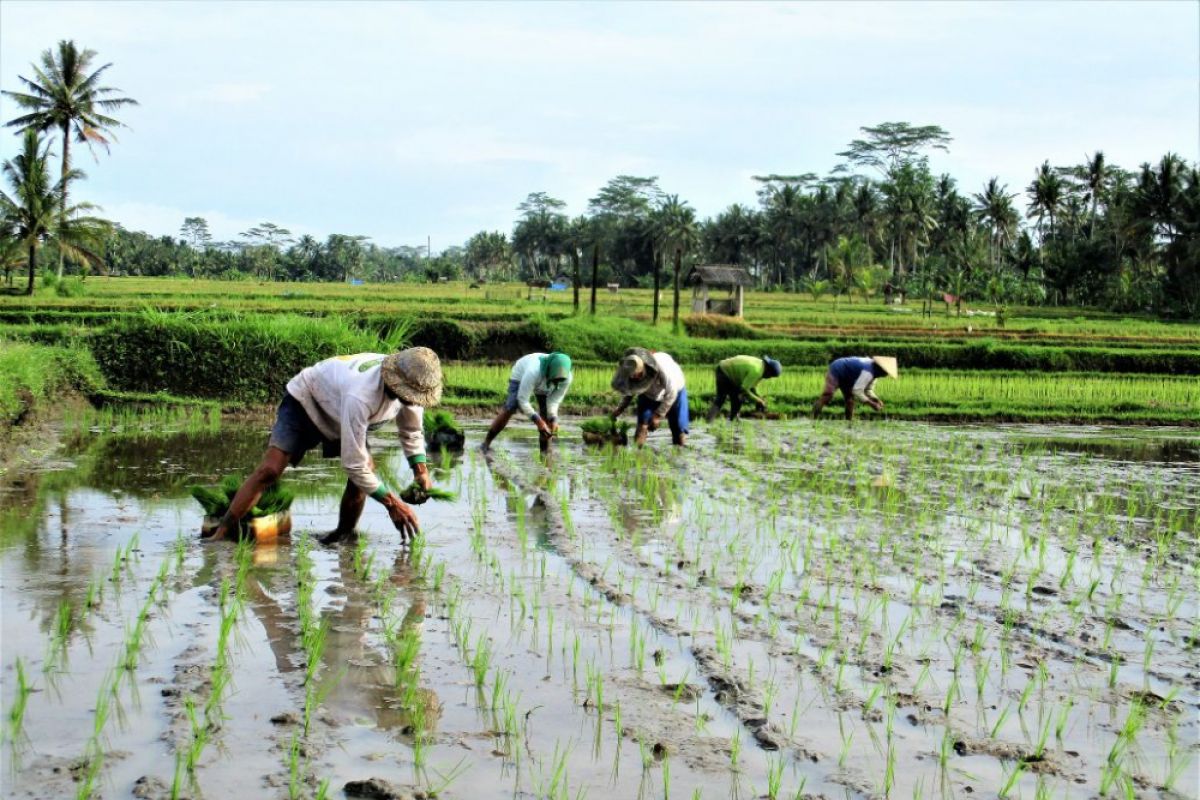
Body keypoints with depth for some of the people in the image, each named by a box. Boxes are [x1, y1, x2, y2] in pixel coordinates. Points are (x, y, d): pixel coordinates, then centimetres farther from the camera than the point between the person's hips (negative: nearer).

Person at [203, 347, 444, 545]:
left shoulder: (410, 385, -23)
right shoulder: (361, 396, -46)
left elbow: (411, 431, 2)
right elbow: (353, 463, -38)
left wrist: (421, 470, -9)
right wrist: (392, 503, -33)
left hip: (337, 410, 6)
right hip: (305, 401, -6)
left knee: (366, 469, -15)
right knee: (270, 469, -21)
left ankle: (343, 534, 4)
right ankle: (221, 534, -17)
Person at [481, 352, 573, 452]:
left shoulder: (566, 377, -34)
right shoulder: (533, 371, -47)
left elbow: (554, 401, -24)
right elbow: (523, 400, -40)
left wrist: (554, 420, -40)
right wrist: (538, 421, -45)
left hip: (544, 386, 4)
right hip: (521, 376, -4)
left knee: (547, 414, -9)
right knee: (510, 408, -20)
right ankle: (487, 442, -11)